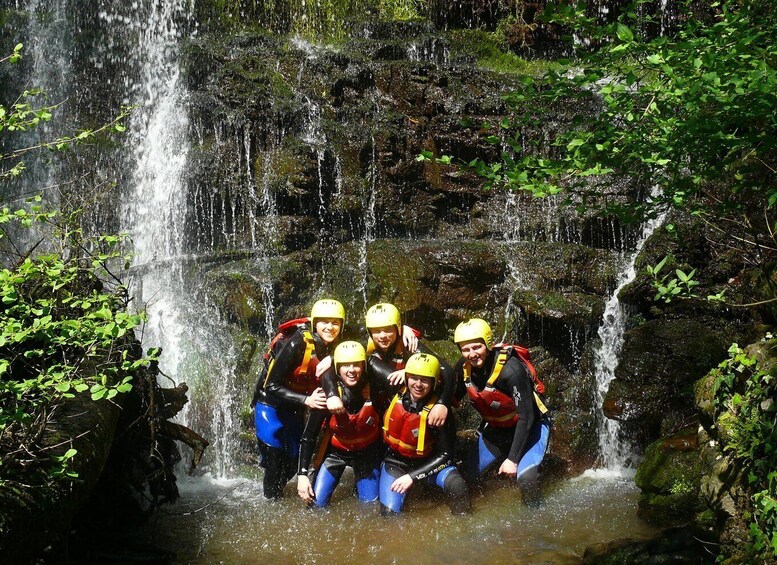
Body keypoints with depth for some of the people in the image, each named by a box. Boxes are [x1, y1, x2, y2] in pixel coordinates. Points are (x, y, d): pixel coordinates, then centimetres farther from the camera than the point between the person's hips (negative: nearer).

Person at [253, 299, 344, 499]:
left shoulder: (337, 348, -8)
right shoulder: (298, 344, -26)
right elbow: (272, 386, -26)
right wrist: (307, 400, -34)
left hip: (295, 411, 6)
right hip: (271, 406, -6)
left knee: (293, 463, 15)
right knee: (275, 464, -6)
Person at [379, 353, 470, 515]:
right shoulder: (395, 395, -16)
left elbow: (445, 455, -19)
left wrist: (413, 476, -25)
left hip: (427, 461, -2)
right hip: (395, 461, 2)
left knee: (457, 486, -28)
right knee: (389, 511, -14)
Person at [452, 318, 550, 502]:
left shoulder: (511, 370, -31)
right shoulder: (463, 367, -13)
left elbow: (526, 417, -28)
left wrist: (512, 459, -27)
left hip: (529, 427, -6)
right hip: (495, 428, 6)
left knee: (526, 477, -28)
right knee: (466, 475, 4)